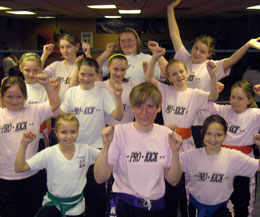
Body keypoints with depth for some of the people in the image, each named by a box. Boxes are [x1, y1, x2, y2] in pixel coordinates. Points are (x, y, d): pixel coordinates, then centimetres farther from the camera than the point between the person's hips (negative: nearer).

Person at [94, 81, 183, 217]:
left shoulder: (166, 134, -2)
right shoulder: (119, 132, -11)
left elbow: (173, 180, 1)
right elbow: (100, 178, -14)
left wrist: (175, 152, -13)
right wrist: (106, 146, -26)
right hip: (123, 206, -3)